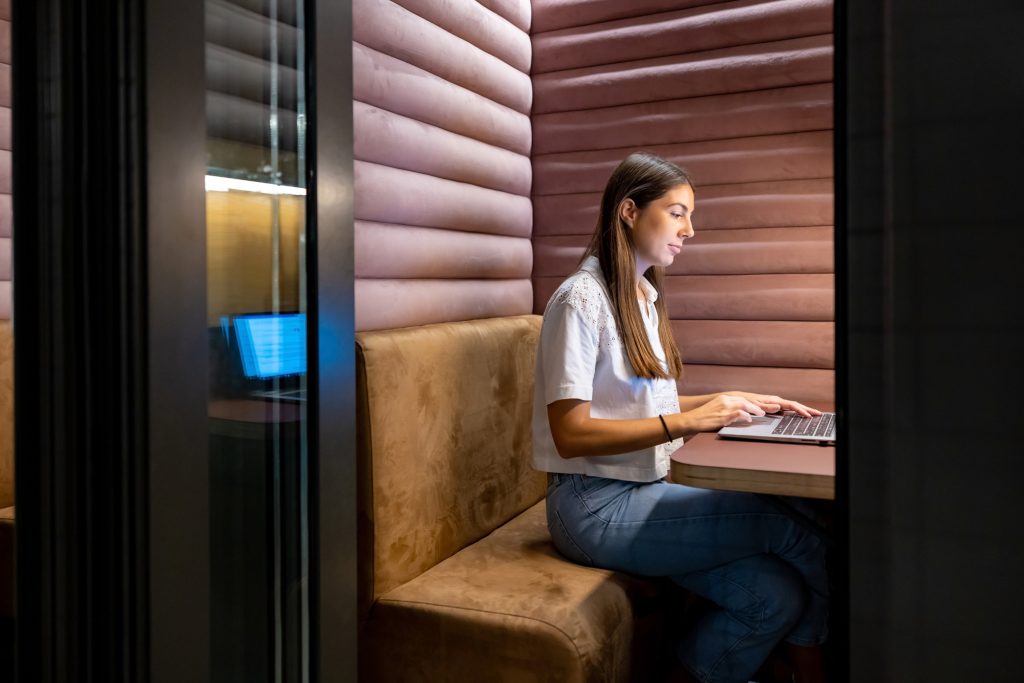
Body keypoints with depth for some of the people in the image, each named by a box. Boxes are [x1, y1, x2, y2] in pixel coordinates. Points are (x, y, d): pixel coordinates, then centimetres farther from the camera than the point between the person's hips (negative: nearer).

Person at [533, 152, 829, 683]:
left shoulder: (645, 297, 13)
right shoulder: (581, 298, -13)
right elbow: (570, 433, -18)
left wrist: (731, 402, 5)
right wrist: (687, 422, -23)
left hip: (643, 492, 8)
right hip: (595, 507, -7)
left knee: (777, 595, -14)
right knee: (802, 528, -14)